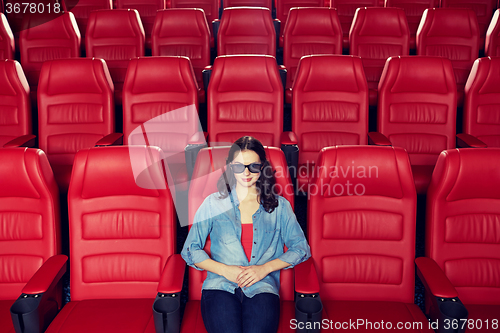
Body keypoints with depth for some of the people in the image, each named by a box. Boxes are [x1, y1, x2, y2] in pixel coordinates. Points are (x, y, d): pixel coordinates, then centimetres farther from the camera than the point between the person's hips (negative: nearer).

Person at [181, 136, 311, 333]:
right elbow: (190, 250, 11)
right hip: (221, 286, 0)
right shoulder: (213, 204, 13)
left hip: (262, 288, 0)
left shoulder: (279, 206, 15)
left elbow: (301, 248, 12)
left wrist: (265, 268, -3)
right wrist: (225, 270, -5)